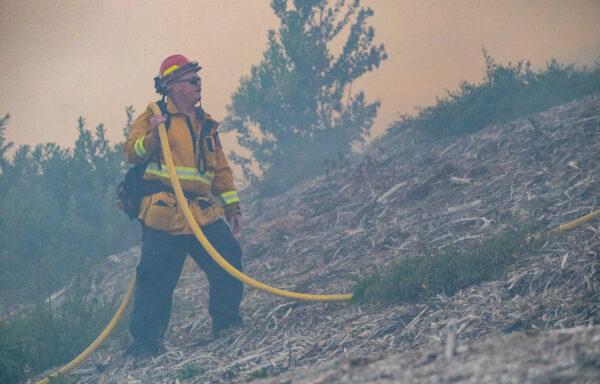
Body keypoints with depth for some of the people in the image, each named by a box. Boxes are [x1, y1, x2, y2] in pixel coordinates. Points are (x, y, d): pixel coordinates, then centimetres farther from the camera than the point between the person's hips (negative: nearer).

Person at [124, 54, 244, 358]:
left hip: (204, 214, 6)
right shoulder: (154, 116, 4)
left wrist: (232, 207, 18)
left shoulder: (206, 125, 21)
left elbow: (220, 170, 23)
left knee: (228, 258, -3)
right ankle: (145, 341, 0)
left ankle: (226, 322, 13)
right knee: (157, 279, -7)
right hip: (164, 214, -6)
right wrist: (152, 137, -22)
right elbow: (132, 153, -5)